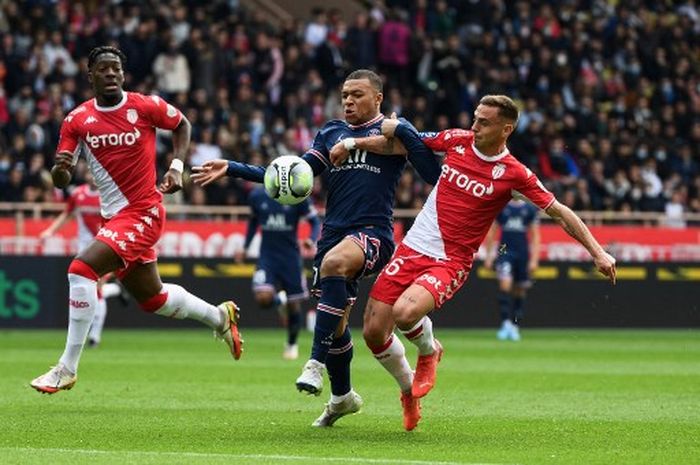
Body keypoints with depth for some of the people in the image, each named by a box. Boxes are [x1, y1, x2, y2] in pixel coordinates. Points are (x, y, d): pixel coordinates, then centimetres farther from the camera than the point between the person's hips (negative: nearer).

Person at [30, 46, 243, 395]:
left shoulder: (146, 106, -9)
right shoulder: (77, 120, 0)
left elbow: (181, 124, 12)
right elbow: (61, 181, -1)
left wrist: (177, 166, -2)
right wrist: (60, 168, -25)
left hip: (143, 213, -6)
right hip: (114, 218, 6)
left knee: (81, 269, -22)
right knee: (151, 298, 19)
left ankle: (67, 368, -17)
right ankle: (219, 317, 46)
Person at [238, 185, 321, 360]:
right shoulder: (256, 196, 0)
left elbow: (315, 221, -2)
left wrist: (312, 240, -22)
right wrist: (245, 247, 16)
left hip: (291, 256, -1)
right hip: (267, 255, 1)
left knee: (294, 304, 6)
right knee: (263, 298, -21)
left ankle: (292, 344, 31)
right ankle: (279, 301, 17)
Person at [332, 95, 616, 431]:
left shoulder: (513, 173, -9)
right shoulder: (458, 140, 2)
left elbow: (559, 212, -3)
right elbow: (397, 130, 14)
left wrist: (598, 253, -7)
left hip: (450, 261, -4)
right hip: (412, 248, 4)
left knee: (405, 312, -32)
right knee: (373, 331, -3)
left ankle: (429, 351, 5)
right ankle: (409, 390, 26)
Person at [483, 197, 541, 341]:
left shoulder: (530, 209, 6)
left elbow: (535, 237, 7)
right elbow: (491, 233, 10)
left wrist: (534, 259, 0)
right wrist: (488, 256, 6)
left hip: (523, 253, 2)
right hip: (505, 251, -2)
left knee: (520, 290, 5)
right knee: (505, 284, -19)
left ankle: (515, 325, 14)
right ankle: (506, 323, -19)